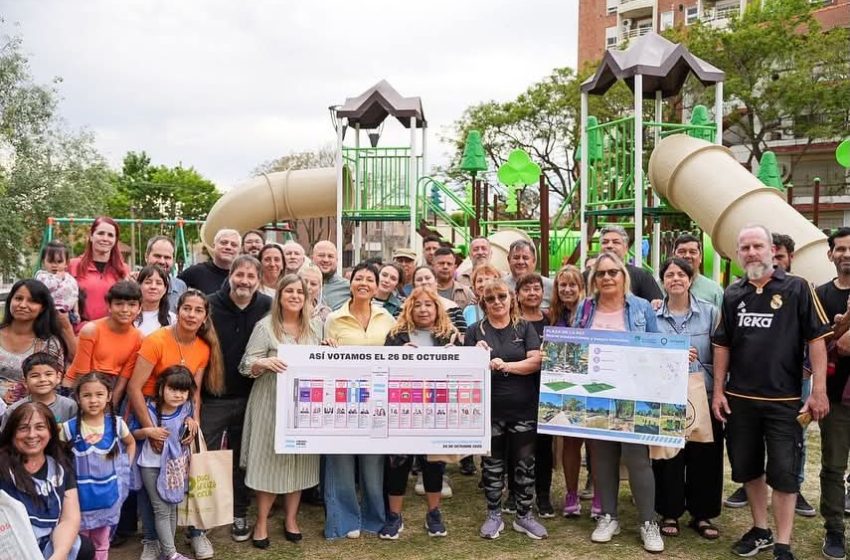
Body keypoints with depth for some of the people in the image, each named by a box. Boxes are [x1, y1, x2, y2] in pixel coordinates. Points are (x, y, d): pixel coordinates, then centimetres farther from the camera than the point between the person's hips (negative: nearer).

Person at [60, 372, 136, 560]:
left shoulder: (116, 423, -7)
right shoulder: (69, 427, -13)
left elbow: (131, 443, 12)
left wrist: (124, 468, 6)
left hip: (108, 493, 2)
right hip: (80, 494, -1)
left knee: (102, 543, 15)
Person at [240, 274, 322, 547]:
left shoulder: (316, 325, 6)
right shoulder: (266, 326, -5)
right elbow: (247, 366, -8)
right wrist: (265, 363, -27)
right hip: (272, 403, -3)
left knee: (300, 460, 9)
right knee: (270, 459, 2)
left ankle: (291, 518, 25)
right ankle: (261, 522, 16)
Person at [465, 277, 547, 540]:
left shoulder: (525, 328, 5)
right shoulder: (475, 331, 3)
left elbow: (536, 361, -6)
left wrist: (506, 365, -17)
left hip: (524, 409, 1)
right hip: (489, 409, 0)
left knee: (525, 462, 8)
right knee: (492, 463, 9)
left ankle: (524, 515, 22)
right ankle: (494, 515, 23)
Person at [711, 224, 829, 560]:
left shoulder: (797, 289, -4)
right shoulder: (732, 294, 6)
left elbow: (816, 339, -6)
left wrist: (819, 390, -12)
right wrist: (718, 391, 6)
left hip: (784, 399, -4)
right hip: (739, 399, 4)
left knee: (784, 472, 0)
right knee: (747, 467, 14)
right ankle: (760, 530, 30)